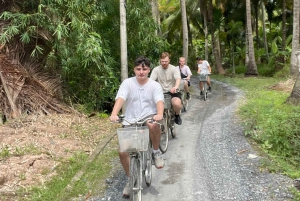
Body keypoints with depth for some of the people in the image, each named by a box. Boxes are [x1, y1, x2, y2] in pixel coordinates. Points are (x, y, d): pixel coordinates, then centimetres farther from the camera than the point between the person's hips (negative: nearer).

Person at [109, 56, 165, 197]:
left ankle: (156, 152, -9)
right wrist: (114, 114, -38)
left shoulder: (155, 85, -2)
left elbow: (159, 101, -18)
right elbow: (120, 99, -18)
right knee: (123, 152, -9)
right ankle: (130, 180, 18)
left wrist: (159, 114, -41)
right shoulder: (127, 83, -3)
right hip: (130, 122, 2)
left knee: (154, 126, -39)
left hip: (148, 117, -1)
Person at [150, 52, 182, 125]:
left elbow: (178, 78, -22)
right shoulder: (156, 69, 2)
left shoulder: (174, 69, -4)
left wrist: (176, 86, -47)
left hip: (172, 92, -2)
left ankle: (177, 115, 4)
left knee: (177, 103, -33)